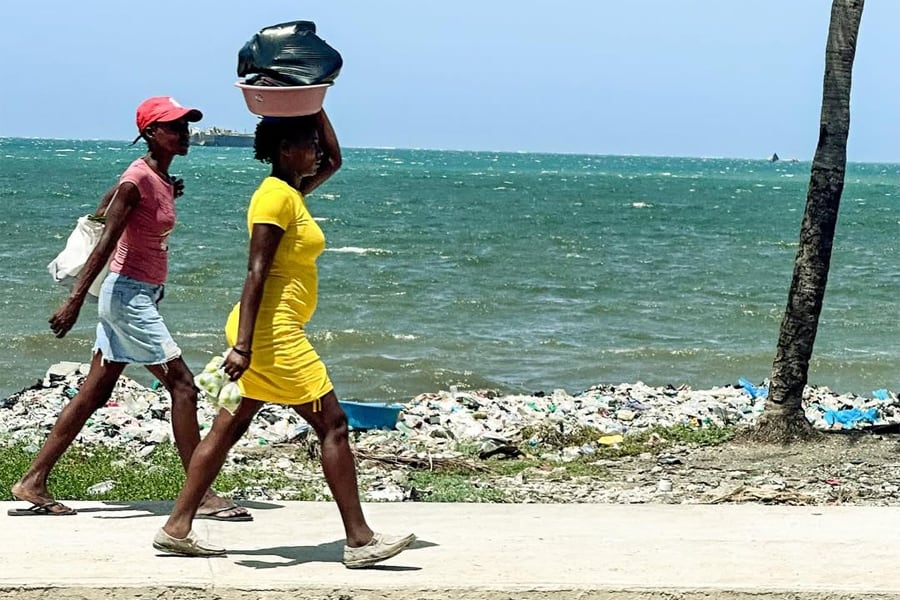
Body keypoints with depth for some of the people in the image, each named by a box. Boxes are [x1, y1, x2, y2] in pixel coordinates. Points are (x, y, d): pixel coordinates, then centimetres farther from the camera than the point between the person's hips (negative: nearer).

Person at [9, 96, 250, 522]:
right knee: (182, 385, -8)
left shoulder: (161, 179, 10)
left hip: (140, 296, 10)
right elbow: (105, 242, -19)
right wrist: (75, 300, -22)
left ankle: (32, 483, 14)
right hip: (129, 296, -10)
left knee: (95, 392, 10)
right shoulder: (138, 179, -16)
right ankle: (202, 494, -4)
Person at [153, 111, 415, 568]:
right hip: (274, 332, -10)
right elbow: (255, 273, -20)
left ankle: (177, 529, 12)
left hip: (264, 331, 10)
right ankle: (360, 541, -1)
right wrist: (243, 346, -25)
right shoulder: (277, 196, -14)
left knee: (228, 429, 10)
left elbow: (334, 161, 30)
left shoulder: (290, 191, 14)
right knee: (333, 425, -5)